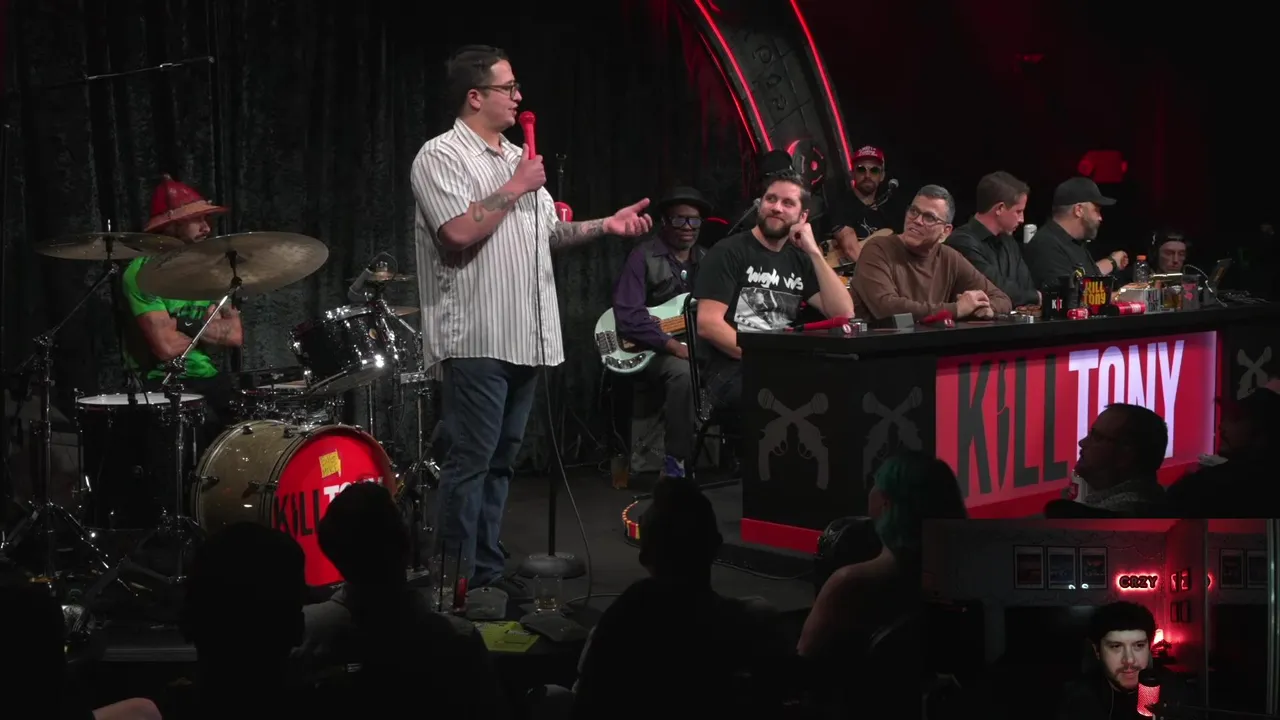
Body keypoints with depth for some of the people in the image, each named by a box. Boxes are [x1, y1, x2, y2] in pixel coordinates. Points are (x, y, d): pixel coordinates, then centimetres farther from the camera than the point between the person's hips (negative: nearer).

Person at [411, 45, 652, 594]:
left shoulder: (517, 157, 19)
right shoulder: (442, 156, -8)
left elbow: (550, 232, 22)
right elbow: (460, 233, -21)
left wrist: (607, 225, 10)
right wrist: (515, 188, -12)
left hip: (524, 337, 8)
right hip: (476, 339, -8)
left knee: (500, 460, 12)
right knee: (471, 461, -7)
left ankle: (486, 571, 18)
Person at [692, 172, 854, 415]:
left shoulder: (799, 259, 17)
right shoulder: (729, 252, 1)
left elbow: (843, 313, 5)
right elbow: (708, 324, -10)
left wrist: (814, 253, 0)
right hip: (734, 371, -6)